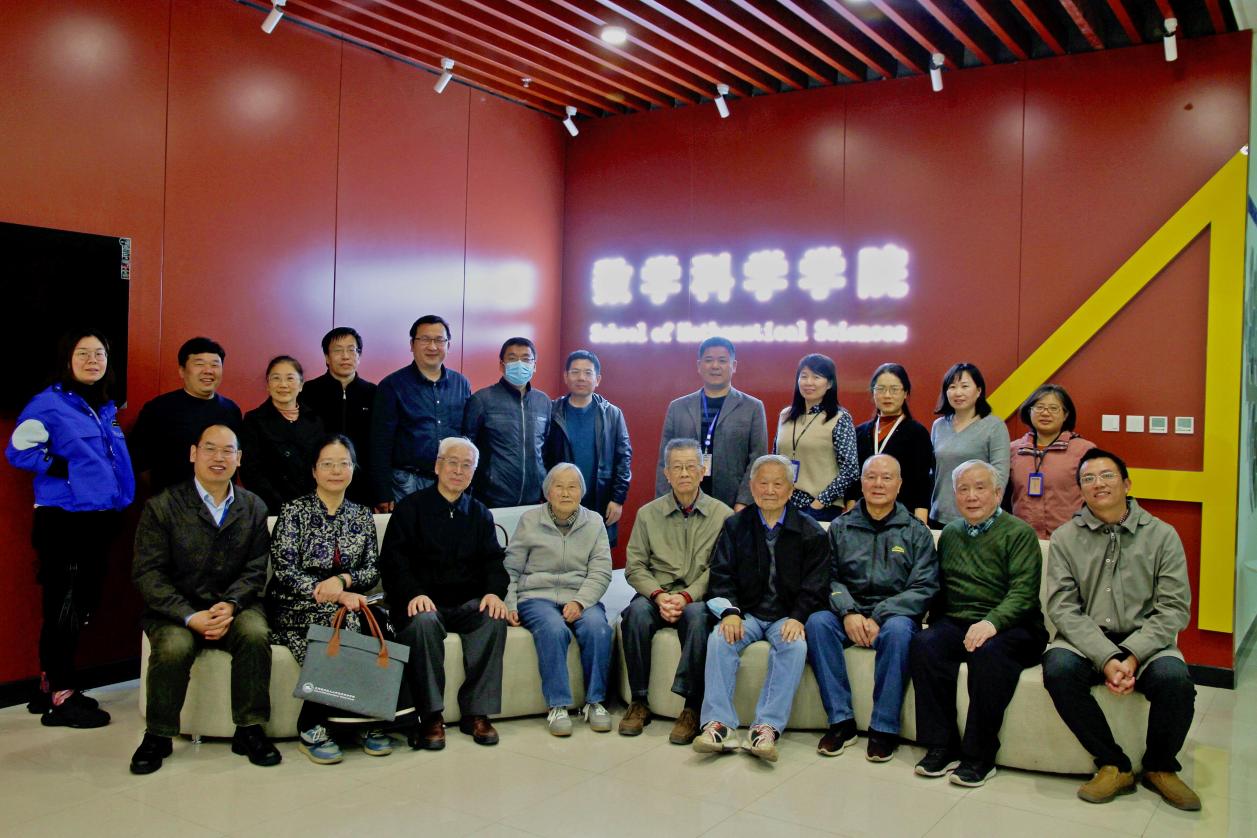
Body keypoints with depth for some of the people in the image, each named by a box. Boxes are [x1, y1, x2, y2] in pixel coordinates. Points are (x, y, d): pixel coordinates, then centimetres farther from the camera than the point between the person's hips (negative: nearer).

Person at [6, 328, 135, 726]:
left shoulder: (105, 409, 15)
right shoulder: (49, 403, -7)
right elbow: (19, 450, -12)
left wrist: (118, 493, 11)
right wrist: (62, 468, -15)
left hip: (100, 518, 8)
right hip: (64, 519, -8)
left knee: (83, 605, 12)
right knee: (64, 606, -4)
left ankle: (50, 687, 24)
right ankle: (60, 698, 5)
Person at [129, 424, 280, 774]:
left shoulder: (253, 508, 7)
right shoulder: (161, 506, -2)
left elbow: (256, 569, 2)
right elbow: (147, 573, -8)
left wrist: (230, 605, -18)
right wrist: (190, 617, -20)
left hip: (234, 605, 2)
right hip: (176, 609, -1)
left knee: (256, 635, -29)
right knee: (173, 648, -31)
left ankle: (249, 730, -12)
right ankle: (158, 736, -6)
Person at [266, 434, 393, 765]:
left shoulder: (362, 516, 13)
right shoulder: (294, 511, 1)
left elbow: (372, 571, 7)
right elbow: (285, 571, -9)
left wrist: (342, 580, -17)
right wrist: (335, 596, -21)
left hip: (346, 604, 3)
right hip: (295, 609, -3)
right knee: (339, 619, -34)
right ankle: (310, 727, -24)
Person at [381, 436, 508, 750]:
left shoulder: (480, 514, 19)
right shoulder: (411, 507, 7)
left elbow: (493, 561, 11)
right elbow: (393, 558, -4)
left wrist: (494, 592, -12)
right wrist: (414, 593, -22)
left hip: (467, 601, 3)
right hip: (423, 600, -2)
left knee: (494, 619, -29)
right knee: (423, 621, -36)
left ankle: (476, 712, -20)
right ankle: (431, 716, -25)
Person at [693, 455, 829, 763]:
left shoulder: (810, 532, 6)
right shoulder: (735, 526, 10)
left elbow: (815, 584, 0)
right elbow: (721, 575, 3)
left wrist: (798, 618, -17)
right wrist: (730, 612, -15)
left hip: (788, 616, -1)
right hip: (746, 612, 1)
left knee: (795, 646, -32)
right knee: (719, 639, -27)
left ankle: (768, 726, -31)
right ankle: (719, 724, -27)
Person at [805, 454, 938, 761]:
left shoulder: (916, 532, 7)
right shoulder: (840, 528, 13)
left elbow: (923, 588, -2)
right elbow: (830, 577, 5)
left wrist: (879, 617, -14)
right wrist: (848, 612, -15)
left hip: (895, 615, -2)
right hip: (848, 613, 2)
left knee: (898, 630, -36)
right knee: (816, 622, -29)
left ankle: (884, 728, -23)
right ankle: (841, 721, -21)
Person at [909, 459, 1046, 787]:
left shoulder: (1019, 533, 0)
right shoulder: (950, 533, 19)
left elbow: (1023, 592, -11)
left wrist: (992, 622, -27)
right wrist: (935, 622, 1)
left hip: (1010, 627, -4)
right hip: (955, 622, 5)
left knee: (988, 651, -36)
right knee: (923, 644, -26)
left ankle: (979, 756, -23)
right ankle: (941, 746, -18)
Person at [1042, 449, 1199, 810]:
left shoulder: (1162, 535, 3)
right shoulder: (1065, 537, 3)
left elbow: (1174, 608, -3)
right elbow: (1063, 607, -5)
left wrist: (1132, 655, -18)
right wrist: (1106, 657, -20)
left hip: (1144, 641, 0)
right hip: (1085, 640, 0)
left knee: (1175, 679, -30)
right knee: (1058, 669, -30)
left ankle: (1160, 767, 1)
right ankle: (1114, 766, -9)